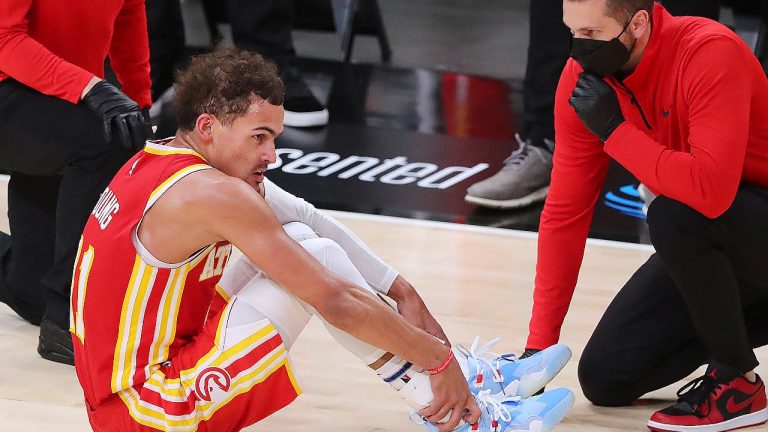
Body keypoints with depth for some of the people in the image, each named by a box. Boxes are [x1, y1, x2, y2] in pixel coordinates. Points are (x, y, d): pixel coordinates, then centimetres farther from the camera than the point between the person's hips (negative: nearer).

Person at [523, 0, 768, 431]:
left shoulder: (709, 53, -29)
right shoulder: (584, 77, -9)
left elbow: (710, 190, -41)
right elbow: (565, 214, -6)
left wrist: (614, 130, -30)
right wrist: (538, 348, -8)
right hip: (697, 242, 7)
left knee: (674, 215, -35)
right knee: (605, 379, 0)